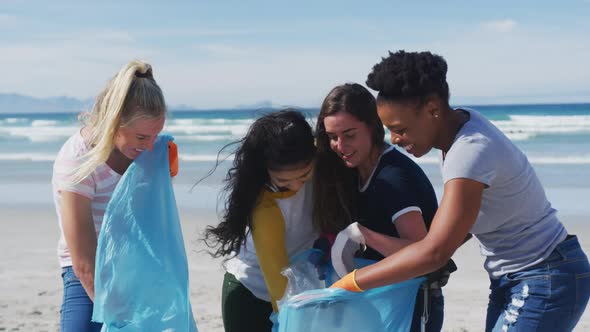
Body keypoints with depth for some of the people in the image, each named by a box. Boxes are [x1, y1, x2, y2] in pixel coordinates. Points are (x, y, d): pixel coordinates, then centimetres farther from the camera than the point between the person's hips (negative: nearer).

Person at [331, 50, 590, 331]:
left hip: (545, 281, -9)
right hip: (512, 279, 10)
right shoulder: (461, 122, 1)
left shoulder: (472, 150, -28)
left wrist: (348, 284, -27)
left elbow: (434, 252, -33)